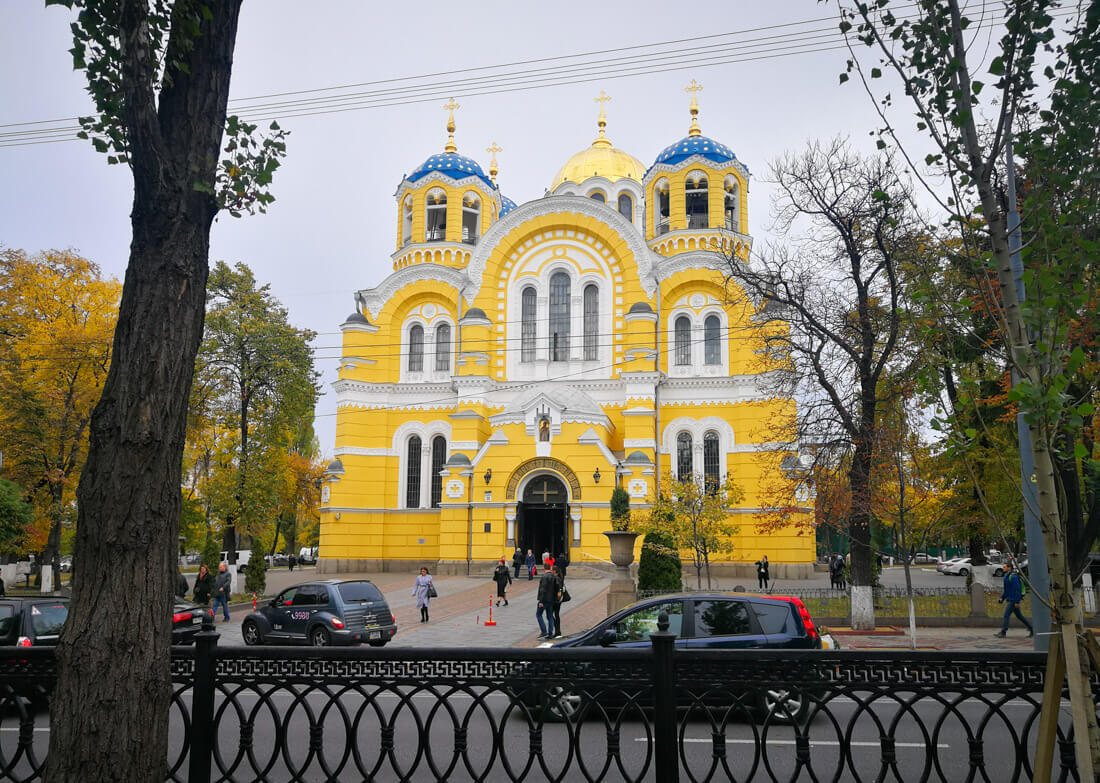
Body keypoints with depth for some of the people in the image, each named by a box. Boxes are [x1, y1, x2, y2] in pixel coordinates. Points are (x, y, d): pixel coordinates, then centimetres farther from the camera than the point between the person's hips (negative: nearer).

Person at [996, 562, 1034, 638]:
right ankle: (1031, 628, 25)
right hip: (1009, 599, 10)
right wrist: (1002, 598, 15)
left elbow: (1017, 589, -21)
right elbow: (1005, 589, 22)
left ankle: (1003, 632, -9)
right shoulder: (1006, 576, 13)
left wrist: (1017, 602, -22)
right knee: (1019, 615, 16)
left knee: (1006, 615, -10)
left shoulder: (1013, 577, -18)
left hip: (1013, 600, -10)